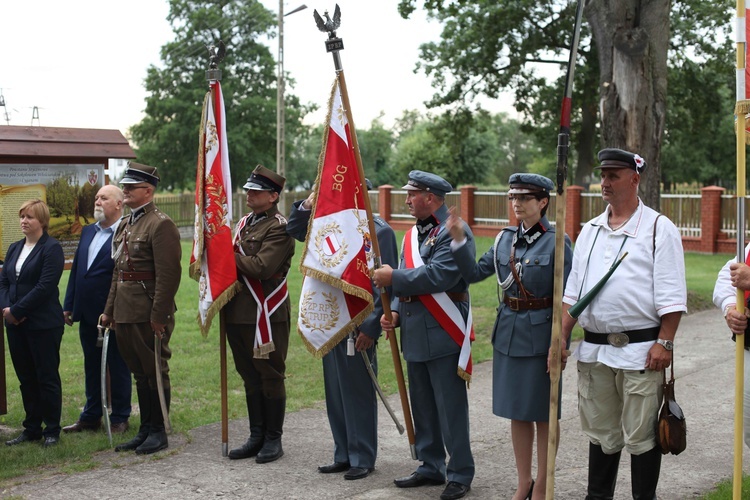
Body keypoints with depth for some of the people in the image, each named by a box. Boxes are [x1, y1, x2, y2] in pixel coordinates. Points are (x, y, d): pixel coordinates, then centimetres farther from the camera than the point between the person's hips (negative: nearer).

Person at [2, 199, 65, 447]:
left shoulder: (51, 248, -9)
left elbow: (45, 286, -17)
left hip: (44, 324, -7)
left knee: (47, 377, 2)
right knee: (26, 378, 12)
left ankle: (52, 431, 12)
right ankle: (31, 429, 21)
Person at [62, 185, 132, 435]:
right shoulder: (87, 231, 12)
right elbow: (76, 268, 14)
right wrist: (69, 306, 11)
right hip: (87, 314, 7)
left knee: (118, 367, 6)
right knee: (91, 366, 16)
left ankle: (120, 418, 18)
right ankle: (91, 416, 27)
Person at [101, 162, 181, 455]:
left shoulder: (161, 225, -12)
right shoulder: (125, 224, 16)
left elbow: (169, 274, -18)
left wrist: (159, 315, -20)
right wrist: (110, 310, 17)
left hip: (149, 314, -9)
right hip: (125, 313, 9)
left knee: (155, 372, 2)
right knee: (139, 373, 15)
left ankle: (158, 431, 13)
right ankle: (145, 430, 24)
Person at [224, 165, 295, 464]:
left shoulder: (279, 227, -11)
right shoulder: (244, 223, 16)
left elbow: (262, 267, -22)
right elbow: (231, 260, 18)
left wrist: (231, 256, -11)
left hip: (267, 313, -8)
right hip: (239, 313, 8)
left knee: (271, 377, 2)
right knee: (250, 377, 13)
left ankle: (273, 440, 12)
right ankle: (256, 437, 23)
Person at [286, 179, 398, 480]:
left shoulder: (379, 231, -10)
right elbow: (294, 230, 20)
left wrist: (371, 328, -16)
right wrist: (308, 205, 0)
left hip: (359, 328, -7)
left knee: (359, 393, 3)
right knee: (335, 393, 13)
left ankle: (363, 459, 15)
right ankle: (343, 456, 25)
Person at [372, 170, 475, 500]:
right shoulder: (413, 234, 16)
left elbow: (439, 275, -24)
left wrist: (393, 278, -19)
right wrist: (395, 312, 2)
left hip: (442, 335, -9)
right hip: (414, 334, 9)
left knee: (450, 407, -1)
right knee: (422, 406, 16)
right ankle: (431, 467, 28)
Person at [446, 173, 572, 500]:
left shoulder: (557, 242, -10)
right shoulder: (505, 239, 6)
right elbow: (474, 274, 5)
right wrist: (458, 242, -9)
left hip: (541, 335, -5)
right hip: (508, 334, 5)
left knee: (543, 414, 7)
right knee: (517, 412, 13)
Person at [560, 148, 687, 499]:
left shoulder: (658, 229, -3)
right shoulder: (590, 231, 13)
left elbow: (671, 296, -8)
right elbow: (572, 292, 14)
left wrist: (664, 343, -15)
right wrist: (561, 338, 7)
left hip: (641, 350, -5)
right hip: (593, 349, 6)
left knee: (641, 436, 2)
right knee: (600, 433, 15)